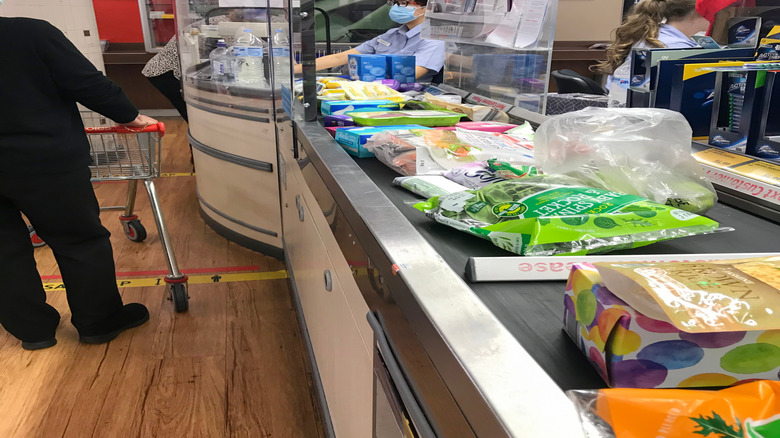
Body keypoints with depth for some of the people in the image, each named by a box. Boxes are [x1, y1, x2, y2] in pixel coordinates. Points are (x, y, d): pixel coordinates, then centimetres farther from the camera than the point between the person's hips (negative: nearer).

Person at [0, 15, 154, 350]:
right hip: (46, 161, -4)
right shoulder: (31, 33, -10)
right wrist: (129, 116, 3)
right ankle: (99, 322, 19)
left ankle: (33, 329, 27)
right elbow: (88, 84, -10)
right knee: (81, 241, 9)